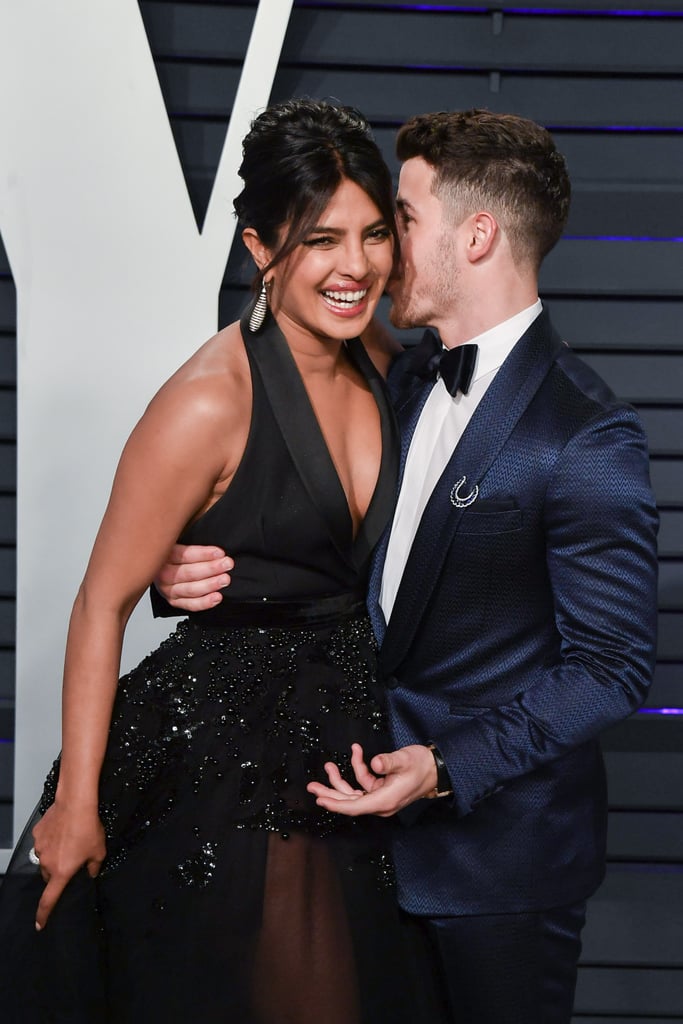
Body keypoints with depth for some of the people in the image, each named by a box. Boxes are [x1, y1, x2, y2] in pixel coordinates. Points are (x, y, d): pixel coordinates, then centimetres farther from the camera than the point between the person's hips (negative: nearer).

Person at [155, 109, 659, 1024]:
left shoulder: (587, 439, -19)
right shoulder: (404, 380, 6)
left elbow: (611, 665, -18)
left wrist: (449, 769, -24)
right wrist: (196, 570, -7)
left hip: (502, 846, -7)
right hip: (379, 812, 7)